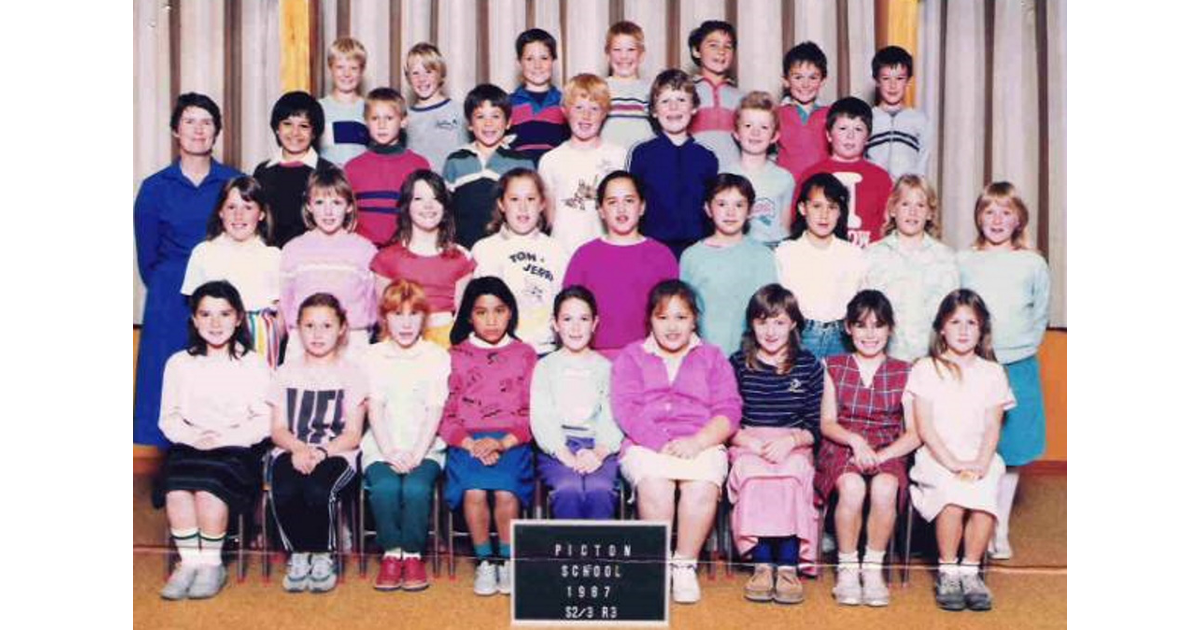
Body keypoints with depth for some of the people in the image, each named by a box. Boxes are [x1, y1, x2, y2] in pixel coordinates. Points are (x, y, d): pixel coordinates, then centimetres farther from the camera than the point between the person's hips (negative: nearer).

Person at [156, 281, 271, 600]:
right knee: (176, 489, -30)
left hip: (238, 449, -2)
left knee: (209, 488, -32)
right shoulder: (179, 363, 15)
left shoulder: (253, 364, 8)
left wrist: (225, 439, -14)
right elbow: (168, 418, 11)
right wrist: (193, 437, -10)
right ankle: (189, 561, -16)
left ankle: (211, 563, -14)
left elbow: (265, 419, 0)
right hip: (189, 447, 2)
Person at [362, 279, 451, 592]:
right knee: (384, 487, -31)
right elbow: (375, 408, 0)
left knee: (416, 488, -31)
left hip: (425, 449, -1)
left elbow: (435, 410, -1)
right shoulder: (372, 356, 11)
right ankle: (391, 553, -10)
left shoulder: (437, 356, 8)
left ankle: (413, 554, -11)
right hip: (381, 449, 1)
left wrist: (417, 454, -15)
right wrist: (390, 453, -14)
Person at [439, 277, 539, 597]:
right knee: (474, 491, -28)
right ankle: (484, 560, -6)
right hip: (467, 442, 0)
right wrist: (471, 444, -11)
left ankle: (508, 559, -5)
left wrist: (501, 442, -11)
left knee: (506, 492, -28)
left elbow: (532, 412, 5)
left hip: (511, 442, 0)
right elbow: (445, 415, 6)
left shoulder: (525, 355, 12)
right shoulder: (455, 356, 12)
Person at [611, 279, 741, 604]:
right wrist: (663, 444, -14)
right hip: (646, 446, 0)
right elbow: (626, 409, 1)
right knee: (654, 485, -34)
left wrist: (696, 442, -14)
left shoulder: (712, 358, 19)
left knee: (703, 486, -33)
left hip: (701, 445, 0)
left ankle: (685, 565, -16)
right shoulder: (630, 357, 17)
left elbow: (729, 411, 5)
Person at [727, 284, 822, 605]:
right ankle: (762, 564, -28)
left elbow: (815, 428, 6)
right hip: (747, 446, 0)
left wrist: (790, 441, -14)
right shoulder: (737, 364, 8)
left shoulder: (809, 367, 10)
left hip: (794, 446, 0)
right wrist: (754, 443, -14)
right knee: (754, 474, -34)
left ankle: (788, 566, -29)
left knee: (791, 476, -34)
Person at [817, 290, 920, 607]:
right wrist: (855, 440, -16)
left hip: (888, 452, 0)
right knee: (852, 487, -35)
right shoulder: (834, 367, 11)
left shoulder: (903, 373, 9)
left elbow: (914, 433, 1)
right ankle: (847, 567, -17)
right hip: (842, 448, 0)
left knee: (884, 488, -35)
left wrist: (882, 455, -16)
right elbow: (827, 423, 4)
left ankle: (873, 567, -17)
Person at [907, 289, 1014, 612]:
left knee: (984, 495, -30)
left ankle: (970, 570, -12)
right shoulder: (925, 369, 7)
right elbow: (924, 428, -1)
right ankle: (947, 572, -15)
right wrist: (953, 463, -14)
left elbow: (992, 427, 5)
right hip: (935, 458, -2)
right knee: (953, 493, -32)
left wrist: (980, 463, -13)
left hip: (979, 458, 2)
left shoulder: (992, 373, 14)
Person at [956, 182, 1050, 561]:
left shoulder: (1033, 265, 4)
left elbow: (1040, 317, 10)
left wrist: (1020, 352, 2)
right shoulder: (962, 262, 3)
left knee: (1010, 453, 8)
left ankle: (1000, 531, 20)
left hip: (1017, 369, 1)